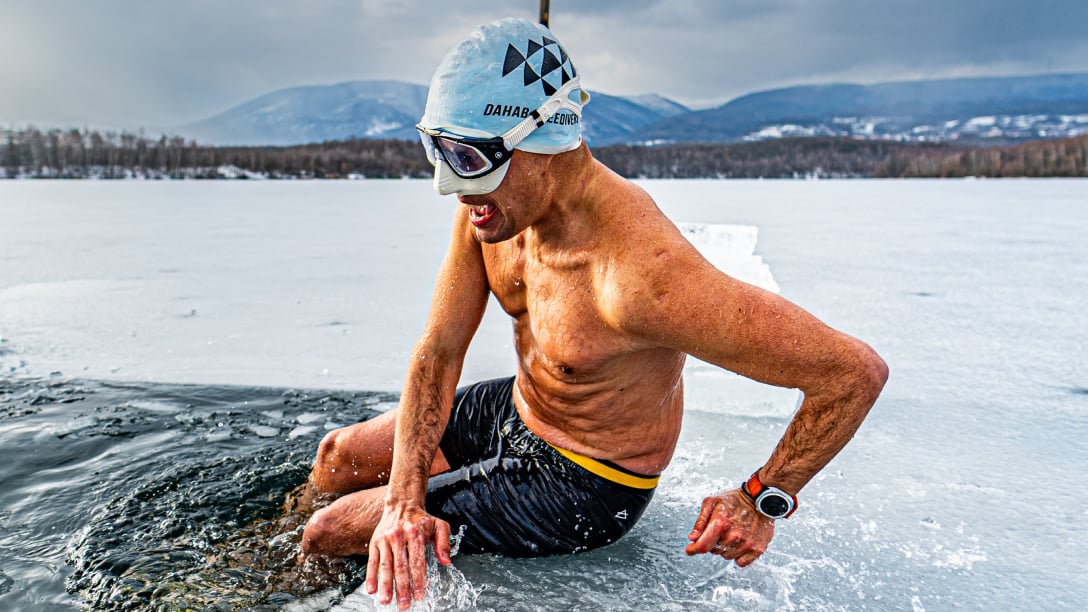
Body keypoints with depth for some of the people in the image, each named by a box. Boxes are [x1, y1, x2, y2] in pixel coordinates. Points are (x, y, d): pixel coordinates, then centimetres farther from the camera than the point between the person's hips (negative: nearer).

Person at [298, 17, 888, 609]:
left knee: (326, 536, -1)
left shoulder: (645, 274, -41)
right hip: (514, 409, 7)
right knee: (335, 461, 17)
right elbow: (438, 351, -9)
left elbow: (855, 371, -34)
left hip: (582, 484, -6)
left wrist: (762, 501, -23)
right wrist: (403, 496, -20)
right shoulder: (489, 204, -15)